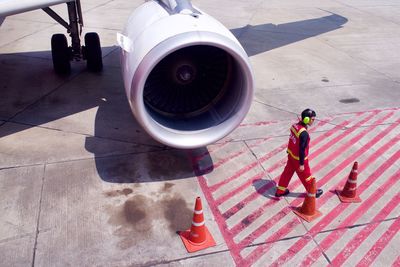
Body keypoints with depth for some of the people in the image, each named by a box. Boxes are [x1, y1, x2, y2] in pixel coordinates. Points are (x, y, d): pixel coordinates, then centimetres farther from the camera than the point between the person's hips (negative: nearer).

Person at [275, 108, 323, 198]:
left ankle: (280, 191, 34)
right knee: (305, 176, 14)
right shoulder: (304, 134, -32)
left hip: (291, 155, 8)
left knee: (287, 172, 21)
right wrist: (301, 164, -17)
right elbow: (302, 149, -26)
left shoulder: (294, 126, -7)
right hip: (299, 158, -8)